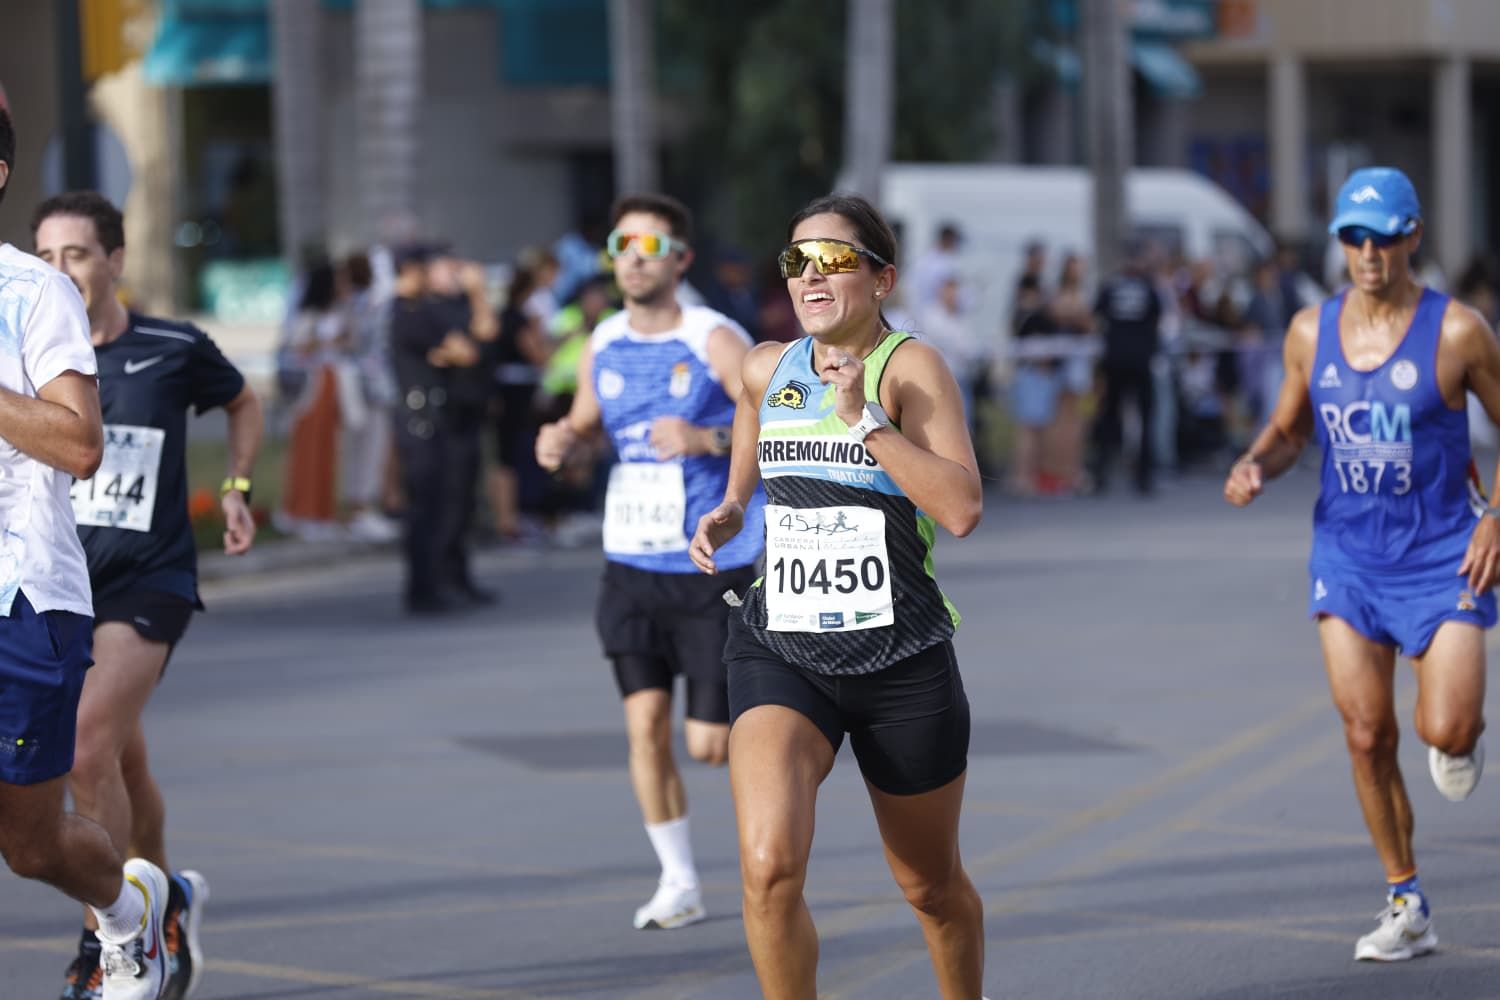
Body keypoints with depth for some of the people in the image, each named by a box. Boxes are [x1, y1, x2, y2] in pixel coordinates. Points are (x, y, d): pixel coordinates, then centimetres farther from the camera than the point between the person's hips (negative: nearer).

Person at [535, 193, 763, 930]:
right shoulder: (603, 344, 5)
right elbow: (587, 421, 21)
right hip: (632, 565, 4)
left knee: (708, 742, -4)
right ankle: (678, 883, 9)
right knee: (645, 721, -4)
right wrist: (561, 440, -2)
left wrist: (708, 440, -29)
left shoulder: (716, 341, -11)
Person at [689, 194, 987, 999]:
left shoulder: (910, 368, -8)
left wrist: (864, 418, -23)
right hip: (780, 651, 2)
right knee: (769, 866, -22)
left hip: (901, 660, -2)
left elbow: (962, 509, -21)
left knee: (931, 886, 16)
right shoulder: (766, 370, 6)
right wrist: (723, 520, 5)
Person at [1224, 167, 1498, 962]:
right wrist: (1253, 465, -7)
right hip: (1348, 554, 3)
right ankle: (1406, 909, 14)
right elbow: (1289, 428, 15)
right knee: (1366, 737, 1)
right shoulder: (1311, 332, 1)